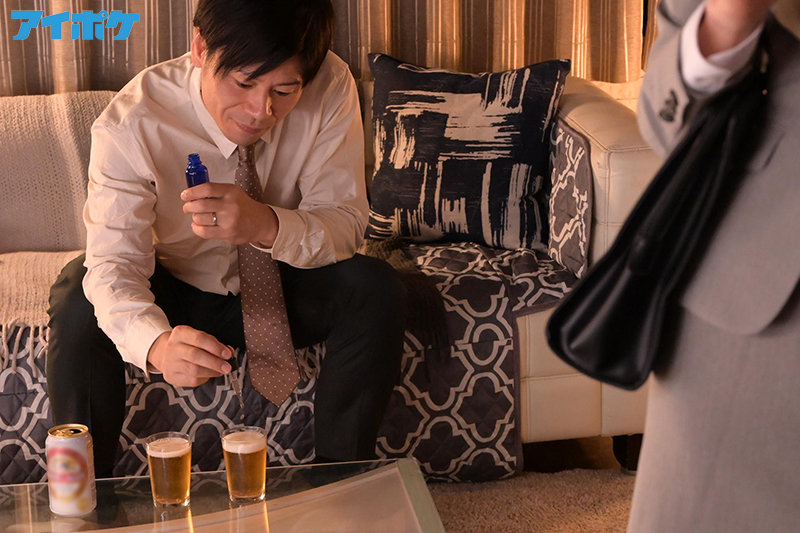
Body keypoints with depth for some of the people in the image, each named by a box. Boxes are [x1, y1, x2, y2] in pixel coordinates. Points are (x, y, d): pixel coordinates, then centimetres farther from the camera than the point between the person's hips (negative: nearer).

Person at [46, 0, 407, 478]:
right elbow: (114, 262, -31)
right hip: (177, 293, -1)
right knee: (78, 299, -28)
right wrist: (157, 342, -54)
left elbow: (346, 225, -21)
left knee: (376, 289, -26)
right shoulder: (134, 121, -27)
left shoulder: (330, 88, -23)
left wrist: (265, 224, -44)